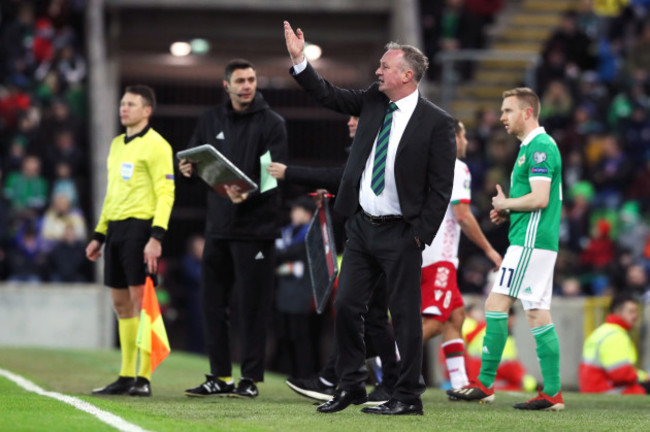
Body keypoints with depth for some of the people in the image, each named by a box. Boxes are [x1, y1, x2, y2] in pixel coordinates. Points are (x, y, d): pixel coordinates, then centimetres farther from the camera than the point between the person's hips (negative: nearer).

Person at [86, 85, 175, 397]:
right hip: (115, 228, 8)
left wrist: (156, 237, -21)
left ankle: (144, 378, -7)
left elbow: (166, 194, -13)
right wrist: (99, 235, 21)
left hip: (140, 227, -8)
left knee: (141, 300, -8)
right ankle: (126, 376, 13)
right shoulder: (117, 145, 19)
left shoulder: (155, 145, -7)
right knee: (121, 303, 8)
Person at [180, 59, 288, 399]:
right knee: (212, 303, 7)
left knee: (252, 305, -2)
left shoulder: (272, 123, -3)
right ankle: (220, 377, 16)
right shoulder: (211, 120, 13)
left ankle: (250, 379, 4)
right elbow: (195, 158, 19)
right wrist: (188, 168, -5)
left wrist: (247, 193, -29)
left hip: (255, 227, -5)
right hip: (218, 227, 5)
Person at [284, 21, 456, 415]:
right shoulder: (372, 101, 7)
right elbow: (329, 96, 13)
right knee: (347, 306, 7)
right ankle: (350, 386, 17)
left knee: (405, 314, -1)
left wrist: (421, 234, -13)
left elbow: (441, 186, -10)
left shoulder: (436, 122, -10)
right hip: (361, 224, 6)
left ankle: (409, 397, 6)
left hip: (400, 234, -6)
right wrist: (299, 60, 1)